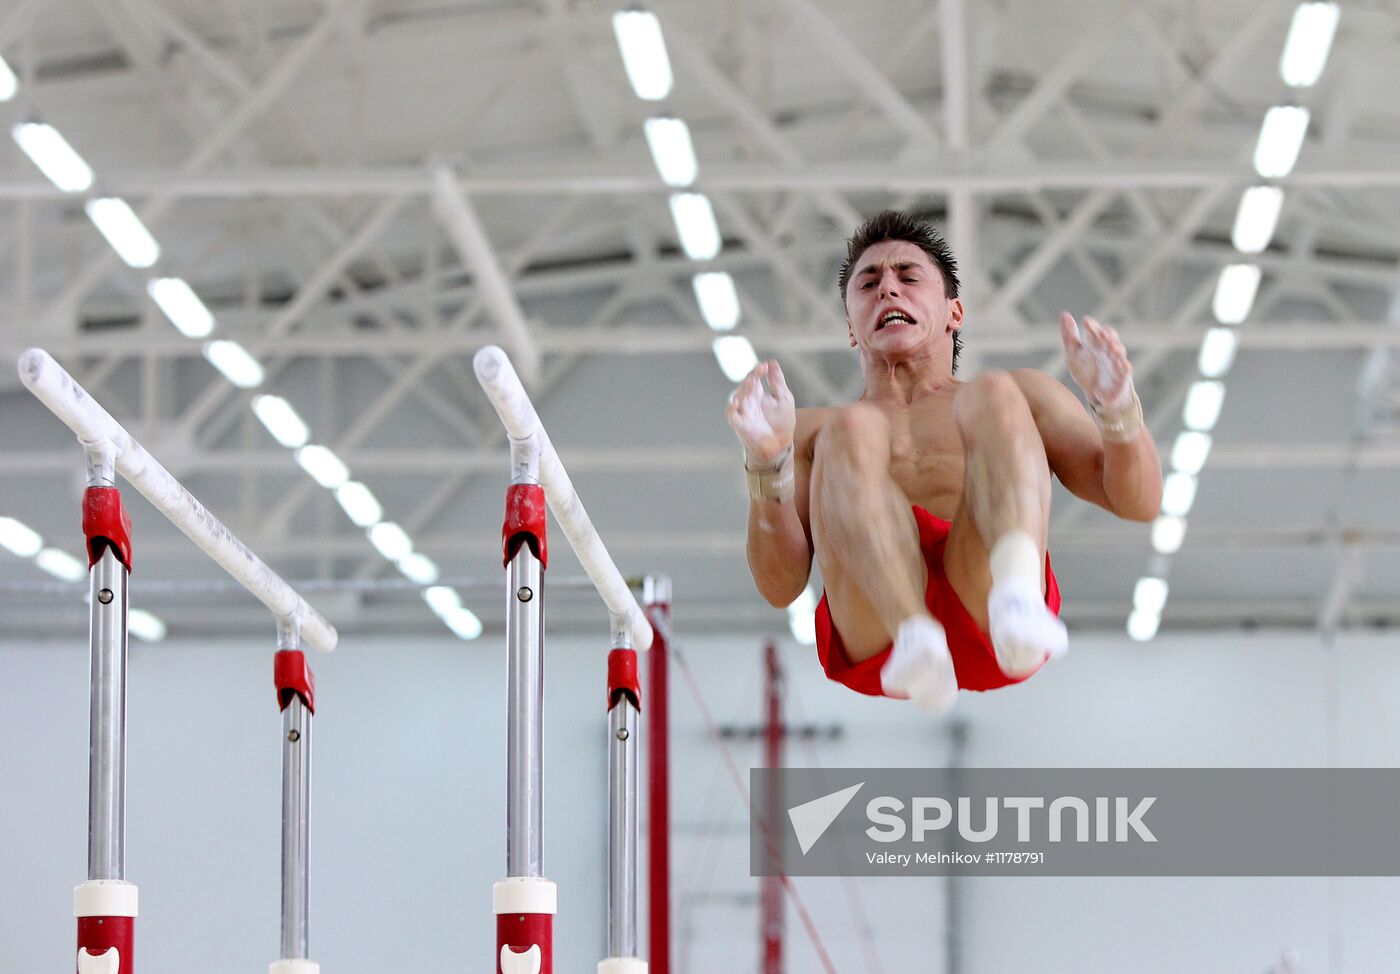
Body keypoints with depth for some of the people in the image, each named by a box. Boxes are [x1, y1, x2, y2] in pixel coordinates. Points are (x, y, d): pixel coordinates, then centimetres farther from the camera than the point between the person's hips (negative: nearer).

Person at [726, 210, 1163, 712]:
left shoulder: (1025, 394, 36)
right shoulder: (811, 430, 33)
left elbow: (1138, 501, 21)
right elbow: (781, 586, 15)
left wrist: (1115, 405, 1)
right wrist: (768, 460, -1)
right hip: (876, 639, 0)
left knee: (994, 396, -20)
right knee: (852, 430, -23)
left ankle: (1018, 609, -51)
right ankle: (914, 637, -51)